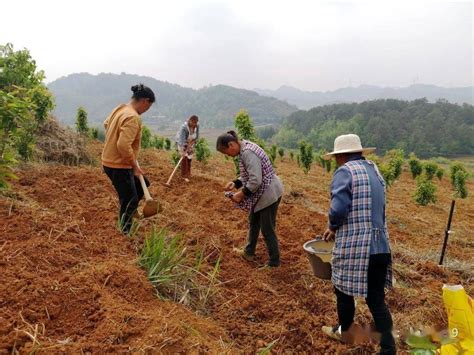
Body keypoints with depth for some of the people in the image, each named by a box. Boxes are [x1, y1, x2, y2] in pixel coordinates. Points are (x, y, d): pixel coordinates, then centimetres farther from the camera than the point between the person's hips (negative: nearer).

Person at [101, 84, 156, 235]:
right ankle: (124, 233, 13)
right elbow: (124, 146, -31)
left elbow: (106, 124, 25)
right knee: (129, 200, 2)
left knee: (142, 184, 23)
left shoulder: (120, 108, 6)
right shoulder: (133, 117, -24)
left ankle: (129, 213, 31)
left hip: (111, 161, 10)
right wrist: (134, 165, -19)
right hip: (119, 165, -10)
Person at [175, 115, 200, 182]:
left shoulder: (197, 125, -20)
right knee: (184, 158, -12)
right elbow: (182, 139, -40)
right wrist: (182, 151, -46)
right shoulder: (184, 127, -36)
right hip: (181, 142, -5)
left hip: (190, 142, 5)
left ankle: (188, 174, 24)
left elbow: (197, 136, -9)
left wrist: (191, 143, -18)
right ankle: (184, 176, -7)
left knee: (189, 158, 9)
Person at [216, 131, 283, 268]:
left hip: (268, 193, -10)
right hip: (261, 193, 10)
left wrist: (241, 194, -17)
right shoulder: (244, 149, 6)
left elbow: (255, 180, -28)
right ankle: (249, 252, 40)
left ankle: (274, 261, 19)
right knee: (253, 221, 23)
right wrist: (235, 183, 3)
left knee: (267, 229, 3)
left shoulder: (248, 153, -25)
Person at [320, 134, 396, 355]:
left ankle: (344, 331, 39)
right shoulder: (374, 170, 13)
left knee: (344, 290, 17)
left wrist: (333, 227, 0)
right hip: (380, 246, 7)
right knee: (376, 299, 13)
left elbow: (338, 210, -21)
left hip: (353, 247, -6)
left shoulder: (345, 172, -11)